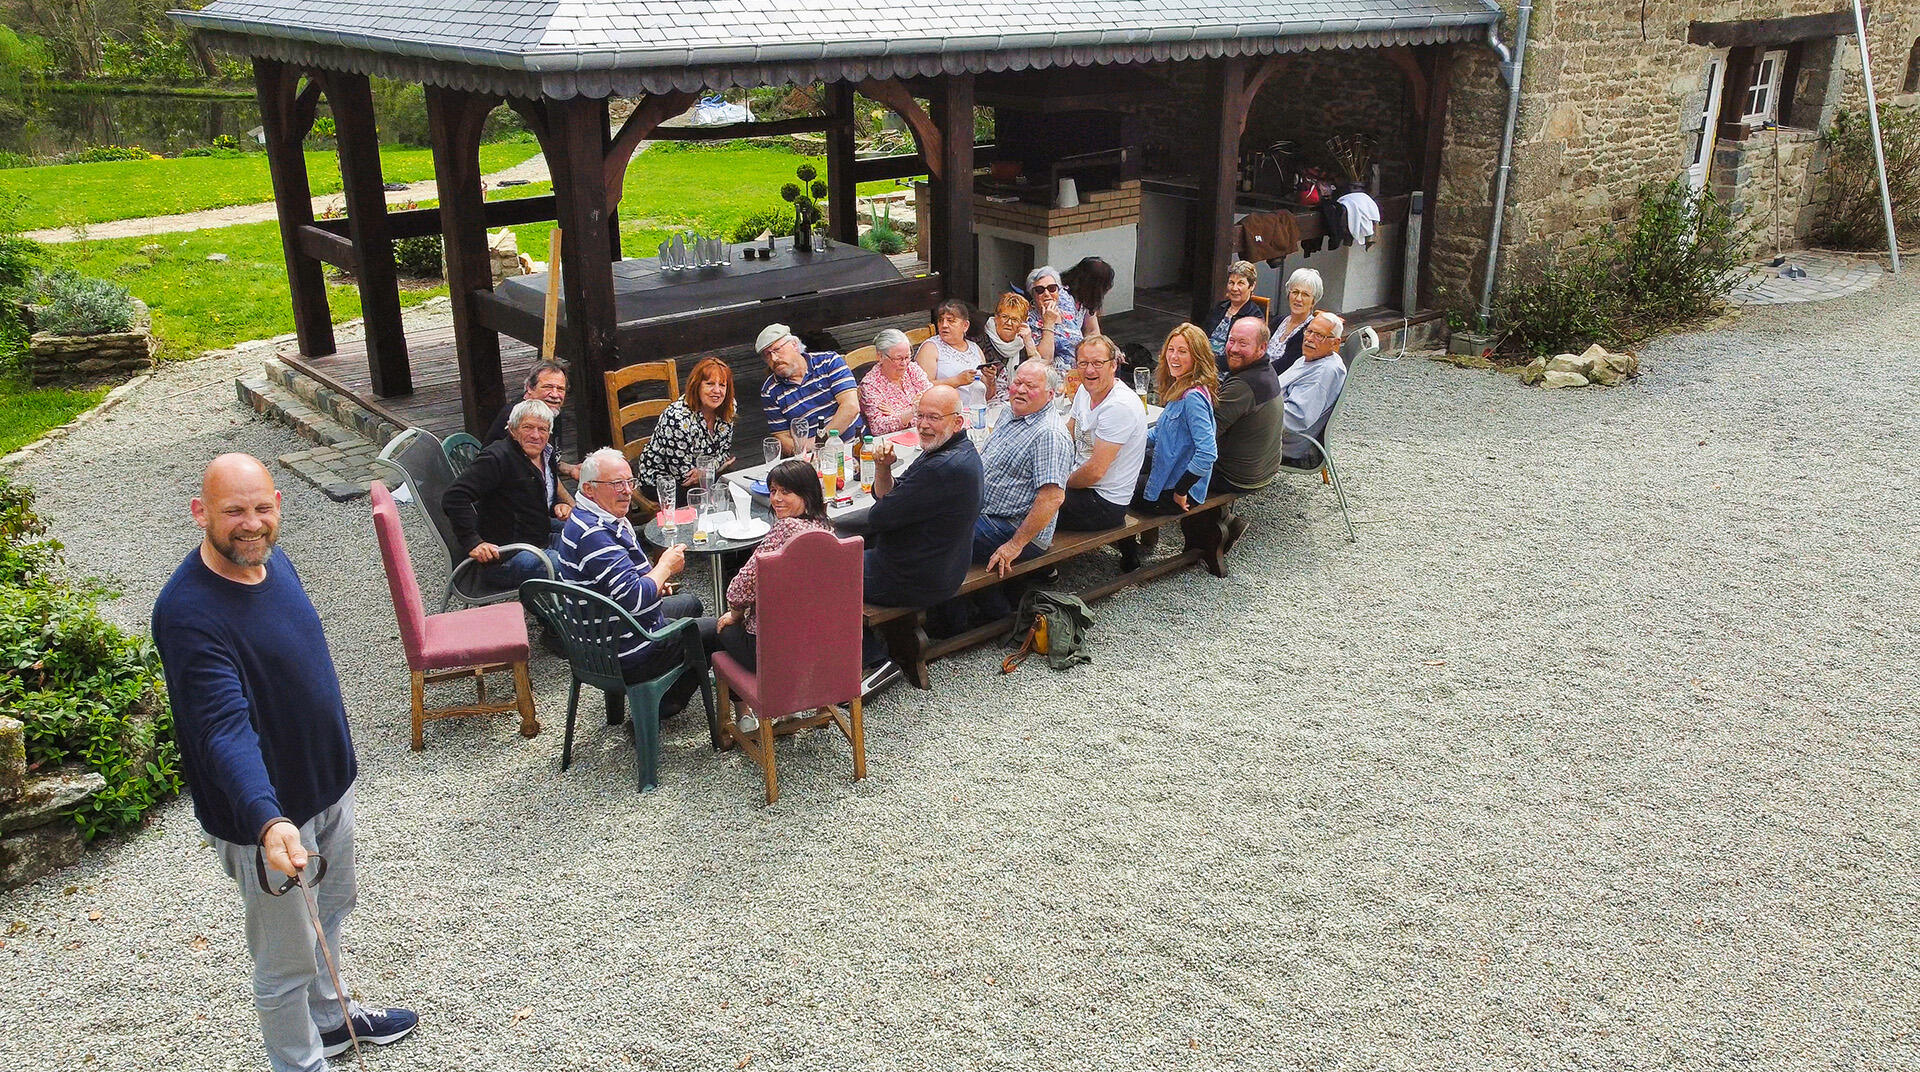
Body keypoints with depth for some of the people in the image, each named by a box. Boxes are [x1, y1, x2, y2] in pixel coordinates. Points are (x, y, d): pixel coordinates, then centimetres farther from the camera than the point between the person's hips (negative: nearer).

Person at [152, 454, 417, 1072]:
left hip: (329, 783, 9)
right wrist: (268, 821, -50)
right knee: (287, 962, 9)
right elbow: (225, 727, -38)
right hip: (269, 816, -9)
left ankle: (328, 1018, 53)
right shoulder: (188, 613, -29)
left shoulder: (273, 560, -2)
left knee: (331, 909, 29)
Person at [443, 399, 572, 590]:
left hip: (541, 542, 10)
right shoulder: (498, 458, -17)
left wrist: (558, 506, 5)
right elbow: (455, 498, -24)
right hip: (504, 558, -10)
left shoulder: (545, 456, 11)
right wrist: (473, 543, -29)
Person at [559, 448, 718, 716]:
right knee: (720, 629, 7)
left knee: (692, 602, 32)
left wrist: (655, 581, 5)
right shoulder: (594, 535, -29)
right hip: (629, 658, -10)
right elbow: (635, 598, -32)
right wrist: (666, 567, -16)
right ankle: (667, 702, 17)